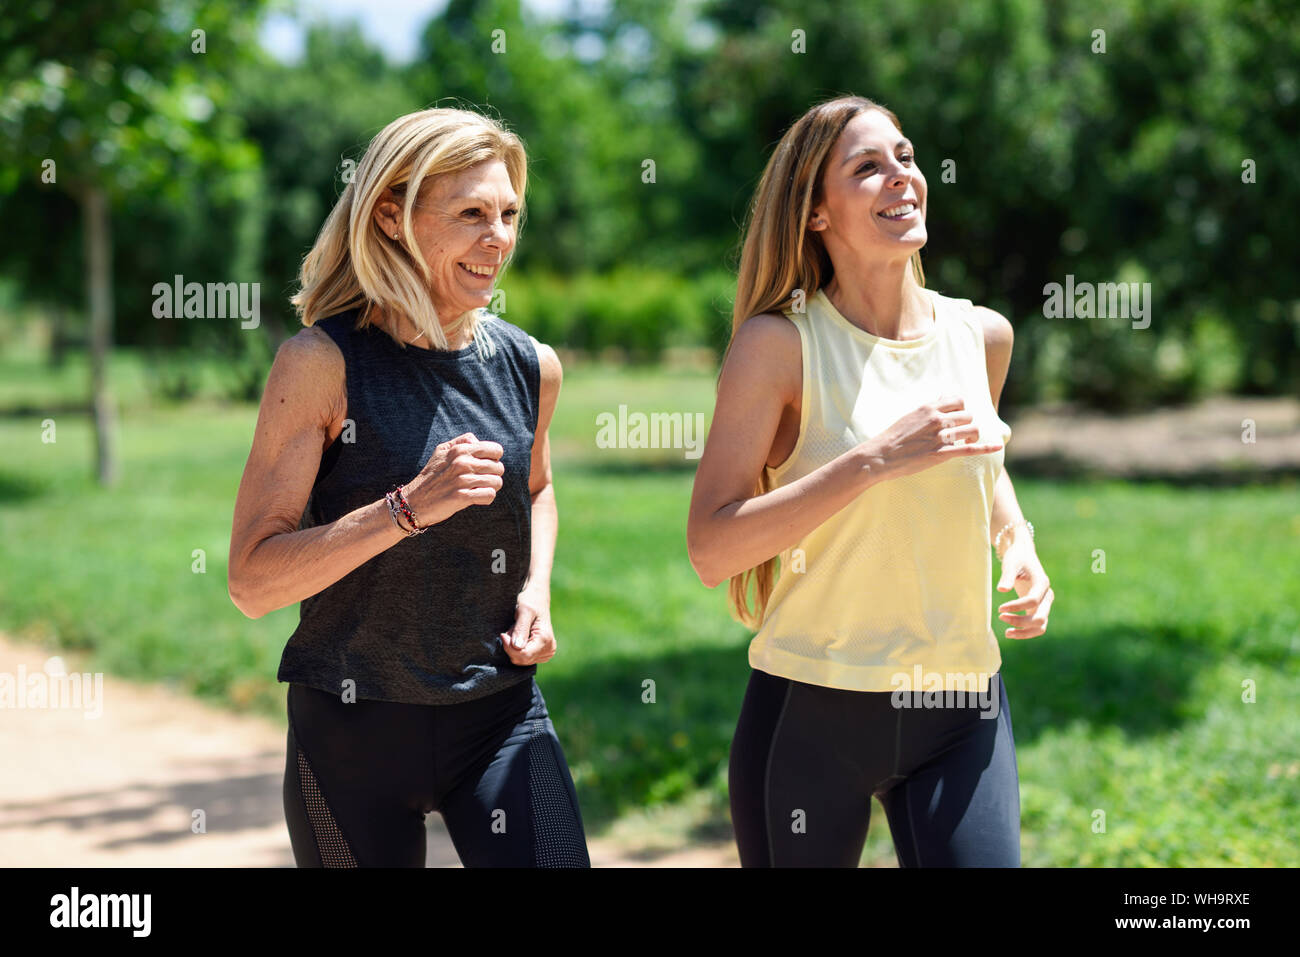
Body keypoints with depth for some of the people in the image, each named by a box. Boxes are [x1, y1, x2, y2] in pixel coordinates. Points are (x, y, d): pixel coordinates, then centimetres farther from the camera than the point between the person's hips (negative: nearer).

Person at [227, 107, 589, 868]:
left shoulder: (530, 368, 2)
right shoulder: (321, 364, -12)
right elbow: (253, 583, -16)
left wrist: (536, 591, 6)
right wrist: (409, 508, -25)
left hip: (502, 717, 3)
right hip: (354, 726, -3)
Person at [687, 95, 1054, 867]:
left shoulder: (982, 336, 5)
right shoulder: (779, 343, -9)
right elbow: (711, 550, -17)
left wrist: (1018, 543, 6)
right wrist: (876, 459, -22)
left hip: (962, 713, 4)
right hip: (813, 711, -3)